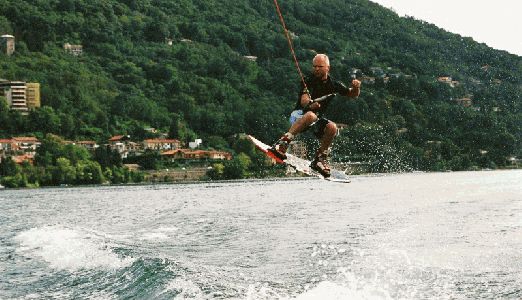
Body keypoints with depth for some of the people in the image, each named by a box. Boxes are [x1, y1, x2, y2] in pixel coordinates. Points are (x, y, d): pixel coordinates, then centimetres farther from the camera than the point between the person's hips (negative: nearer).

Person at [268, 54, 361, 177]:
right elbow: (303, 100, -25)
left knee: (332, 127, -26)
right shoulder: (309, 81, -10)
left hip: (317, 118, 4)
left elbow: (353, 95, 13)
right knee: (310, 115, -39)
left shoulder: (333, 84, 3)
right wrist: (309, 104, -49)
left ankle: (320, 158, -10)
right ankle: (283, 143, -45)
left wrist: (356, 88, -11)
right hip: (299, 115, -4)